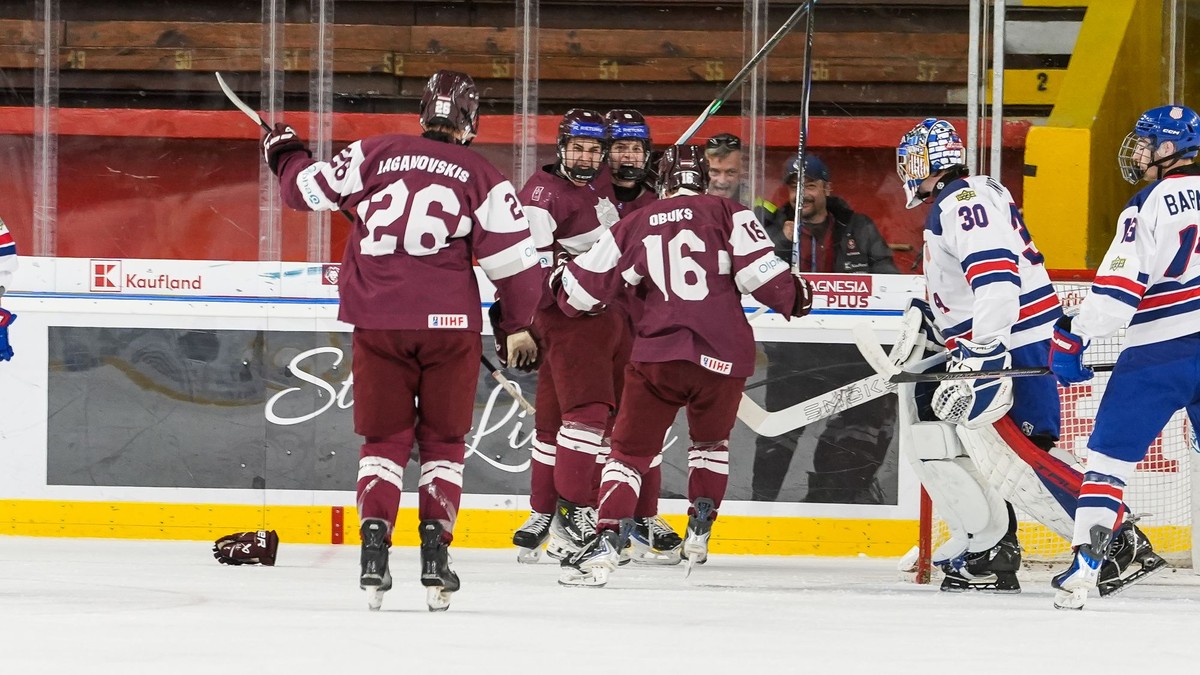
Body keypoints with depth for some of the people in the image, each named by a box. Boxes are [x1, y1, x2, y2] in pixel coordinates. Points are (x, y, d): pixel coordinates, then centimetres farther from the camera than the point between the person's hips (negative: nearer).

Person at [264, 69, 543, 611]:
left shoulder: (374, 155, 4)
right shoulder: (482, 179, 1)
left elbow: (308, 189, 11)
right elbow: (514, 261, 0)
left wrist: (285, 154, 33)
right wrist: (518, 327, 15)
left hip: (378, 320, 1)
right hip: (450, 322, -1)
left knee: (384, 438, 10)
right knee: (443, 441, 12)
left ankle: (374, 545, -4)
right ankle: (434, 552, 2)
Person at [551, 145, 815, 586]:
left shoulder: (635, 225, 11)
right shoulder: (727, 214, 6)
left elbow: (584, 289, 13)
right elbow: (760, 272, -6)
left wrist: (561, 283, 36)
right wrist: (795, 298, 14)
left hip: (657, 355, 0)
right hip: (723, 354, 0)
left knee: (630, 451, 6)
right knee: (711, 440, 28)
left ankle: (606, 543, -12)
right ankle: (699, 531, 21)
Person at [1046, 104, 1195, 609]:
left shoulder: (1151, 206, -8)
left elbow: (1119, 286, -13)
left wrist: (1073, 337, -6)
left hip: (1160, 352, -6)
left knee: (1111, 452, 1)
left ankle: (1088, 561, -9)